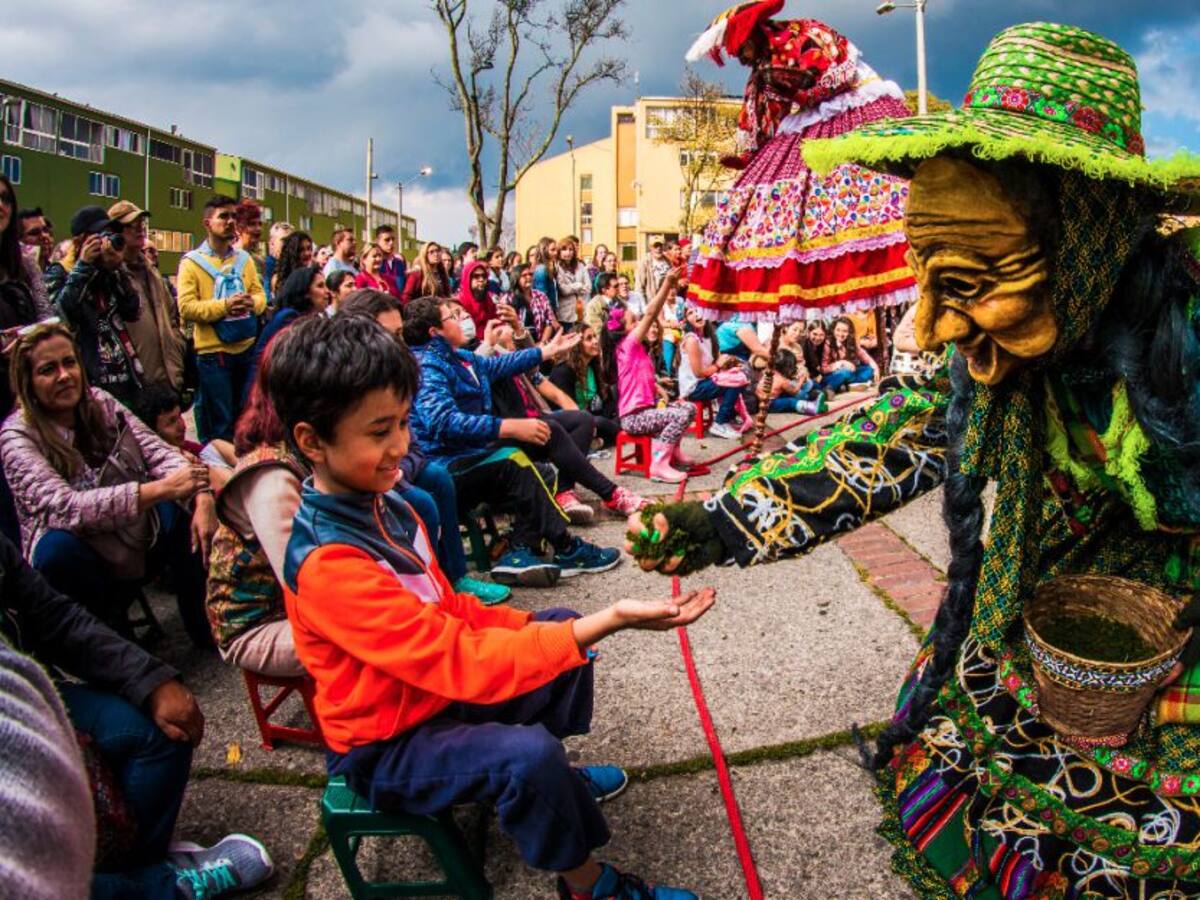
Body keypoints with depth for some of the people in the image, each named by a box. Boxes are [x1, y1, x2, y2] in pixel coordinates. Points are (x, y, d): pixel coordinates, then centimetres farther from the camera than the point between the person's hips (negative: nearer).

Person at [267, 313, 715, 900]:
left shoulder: (381, 503, -3)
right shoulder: (327, 564, -31)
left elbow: (449, 609, 7)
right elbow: (461, 661, -35)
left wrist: (534, 625, -8)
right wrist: (610, 620, -39)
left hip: (436, 688, 9)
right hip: (386, 745, -9)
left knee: (562, 624, 14)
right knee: (529, 755, -32)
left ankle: (554, 779, 27)